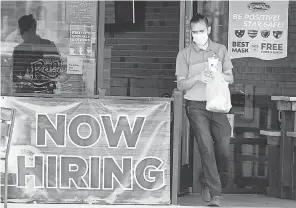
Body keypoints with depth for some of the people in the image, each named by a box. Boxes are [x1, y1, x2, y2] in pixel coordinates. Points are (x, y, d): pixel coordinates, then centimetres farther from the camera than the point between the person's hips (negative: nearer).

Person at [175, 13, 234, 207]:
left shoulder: (220, 50, 7)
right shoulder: (184, 54, 1)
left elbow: (230, 78, 9)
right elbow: (181, 85, -1)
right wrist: (198, 77, -19)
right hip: (196, 106, -2)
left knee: (224, 146, -5)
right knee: (206, 147, -11)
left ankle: (207, 182, 22)